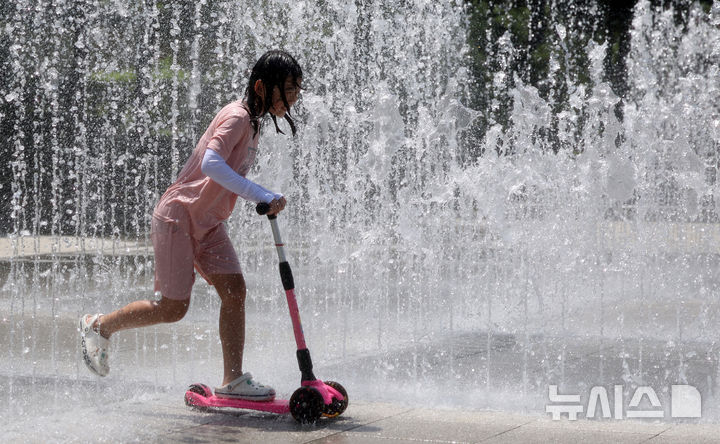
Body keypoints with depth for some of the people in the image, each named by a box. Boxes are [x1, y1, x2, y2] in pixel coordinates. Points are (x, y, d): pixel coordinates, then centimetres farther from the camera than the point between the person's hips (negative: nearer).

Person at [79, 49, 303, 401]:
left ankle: (232, 380, -2)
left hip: (207, 223, 9)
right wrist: (263, 197, -39)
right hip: (178, 216, -9)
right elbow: (212, 164, -36)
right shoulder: (237, 117, -20)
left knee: (234, 290, -4)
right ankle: (97, 326, 17)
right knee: (172, 307, -4)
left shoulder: (253, 120, 10)